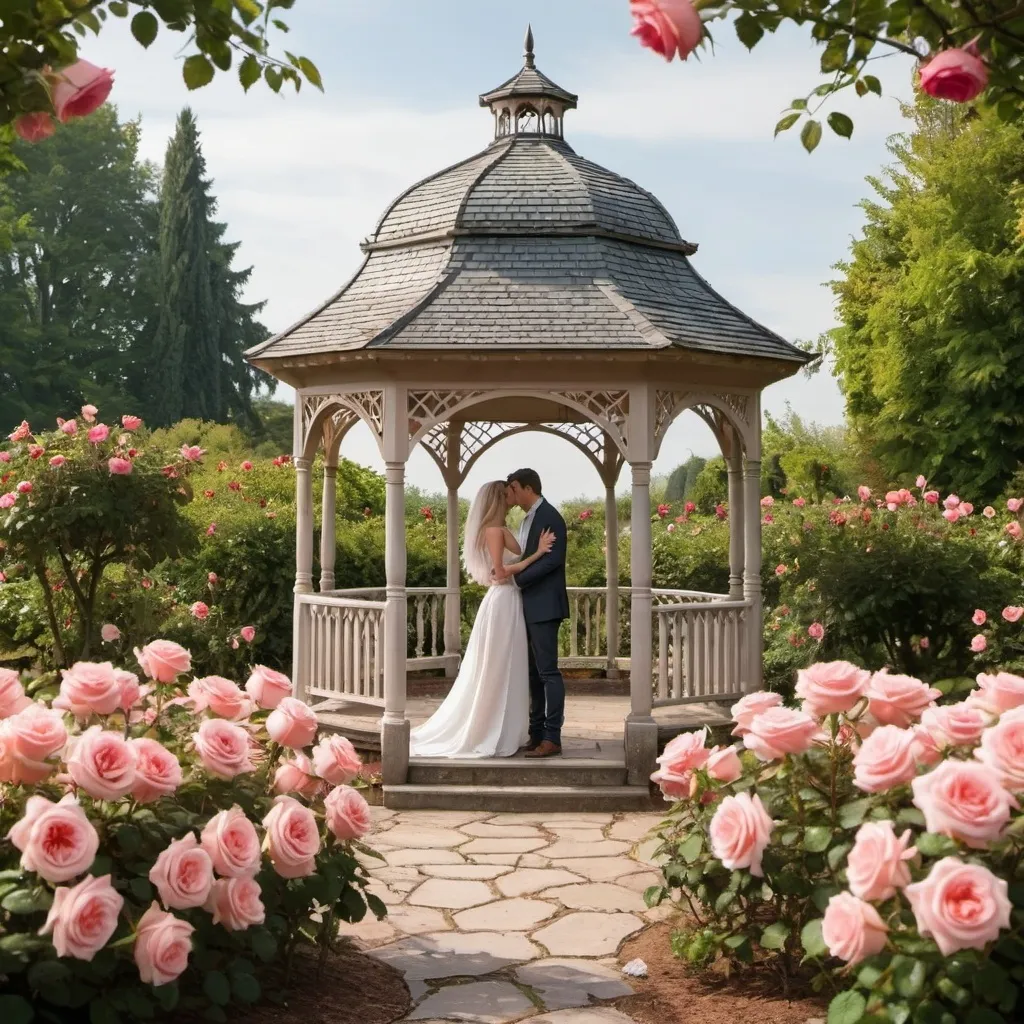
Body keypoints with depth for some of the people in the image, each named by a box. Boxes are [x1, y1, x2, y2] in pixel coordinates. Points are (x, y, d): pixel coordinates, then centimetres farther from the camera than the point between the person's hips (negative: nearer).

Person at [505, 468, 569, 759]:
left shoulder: (550, 517, -11)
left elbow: (553, 559, -20)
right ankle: (536, 733, 15)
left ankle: (552, 738, -6)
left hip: (544, 606, -10)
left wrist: (516, 578, -19)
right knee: (533, 672, 11)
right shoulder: (529, 518, 18)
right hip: (529, 607, 10)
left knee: (547, 671, -8)